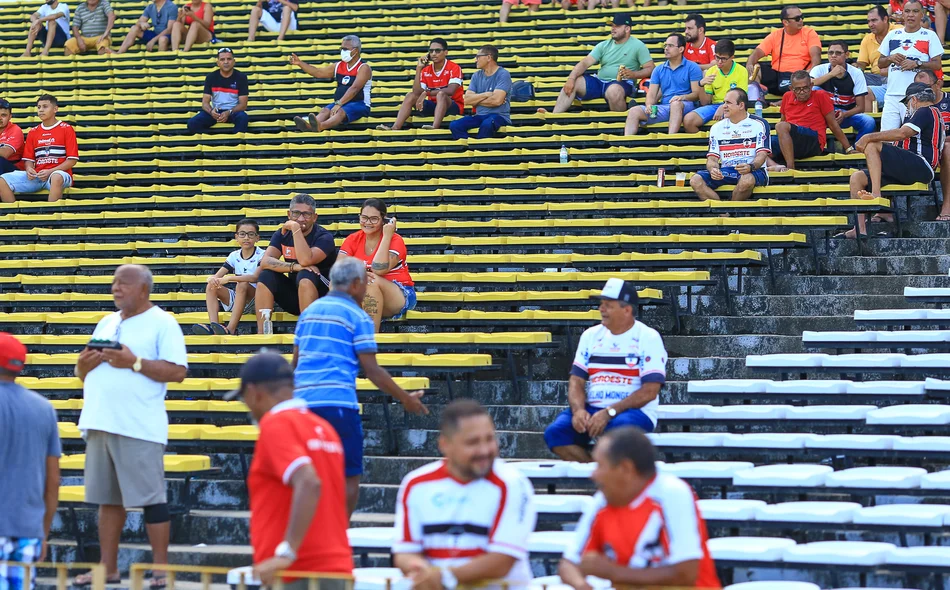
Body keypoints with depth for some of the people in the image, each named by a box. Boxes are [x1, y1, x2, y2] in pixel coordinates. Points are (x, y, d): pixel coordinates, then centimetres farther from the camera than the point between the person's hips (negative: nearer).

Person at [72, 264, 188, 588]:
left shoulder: (162, 323, -3)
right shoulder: (107, 323, 19)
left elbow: (178, 371, -13)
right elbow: (84, 375, 24)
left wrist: (134, 362, -18)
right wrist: (84, 365, 1)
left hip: (139, 428, -7)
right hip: (101, 424, 7)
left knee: (151, 499, -4)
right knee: (108, 499, 10)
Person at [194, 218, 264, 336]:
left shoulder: (261, 255, -8)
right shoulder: (234, 256, 8)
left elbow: (255, 277, -27)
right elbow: (217, 276, 1)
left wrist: (228, 279, -34)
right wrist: (212, 279, -26)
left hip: (254, 299, -6)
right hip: (235, 299, 6)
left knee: (242, 285, -34)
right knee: (211, 286, -13)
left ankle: (231, 329, -40)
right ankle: (213, 325, -32)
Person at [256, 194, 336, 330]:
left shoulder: (324, 237, -14)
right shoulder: (282, 234, 2)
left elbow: (305, 260, -33)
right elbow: (265, 262, -15)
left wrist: (295, 228, -27)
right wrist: (294, 267, -29)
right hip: (293, 296, 5)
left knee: (305, 276, -33)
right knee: (266, 276, -17)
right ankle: (261, 334, -19)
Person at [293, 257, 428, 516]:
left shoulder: (309, 312, 15)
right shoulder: (357, 317, -3)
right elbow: (372, 370, -7)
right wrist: (406, 399, 1)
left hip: (303, 401, 7)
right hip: (338, 404, -6)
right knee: (350, 477, 1)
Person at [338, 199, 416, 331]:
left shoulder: (395, 240, -9)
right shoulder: (353, 239, 3)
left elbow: (379, 270, -26)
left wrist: (387, 236, -20)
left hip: (400, 297, -3)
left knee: (373, 282, -35)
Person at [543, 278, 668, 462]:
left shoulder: (649, 338, -3)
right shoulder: (591, 335, 13)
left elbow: (649, 391, -11)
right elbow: (576, 381, 9)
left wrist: (609, 413, -20)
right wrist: (578, 410, -13)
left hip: (635, 412, -5)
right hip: (592, 410, 5)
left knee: (618, 428, -39)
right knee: (555, 432, -23)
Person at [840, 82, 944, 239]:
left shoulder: (927, 111, -1)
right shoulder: (932, 114, 31)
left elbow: (903, 133, -18)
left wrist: (869, 137, -13)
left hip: (920, 166, -10)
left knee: (872, 146, -21)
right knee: (857, 177, 1)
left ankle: (876, 194, -32)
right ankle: (859, 229, -11)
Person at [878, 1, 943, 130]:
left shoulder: (929, 36, 4)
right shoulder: (892, 35, 15)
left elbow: (937, 64, -2)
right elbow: (880, 63, 17)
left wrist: (916, 64, -16)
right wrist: (890, 58, -3)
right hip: (892, 95, 4)